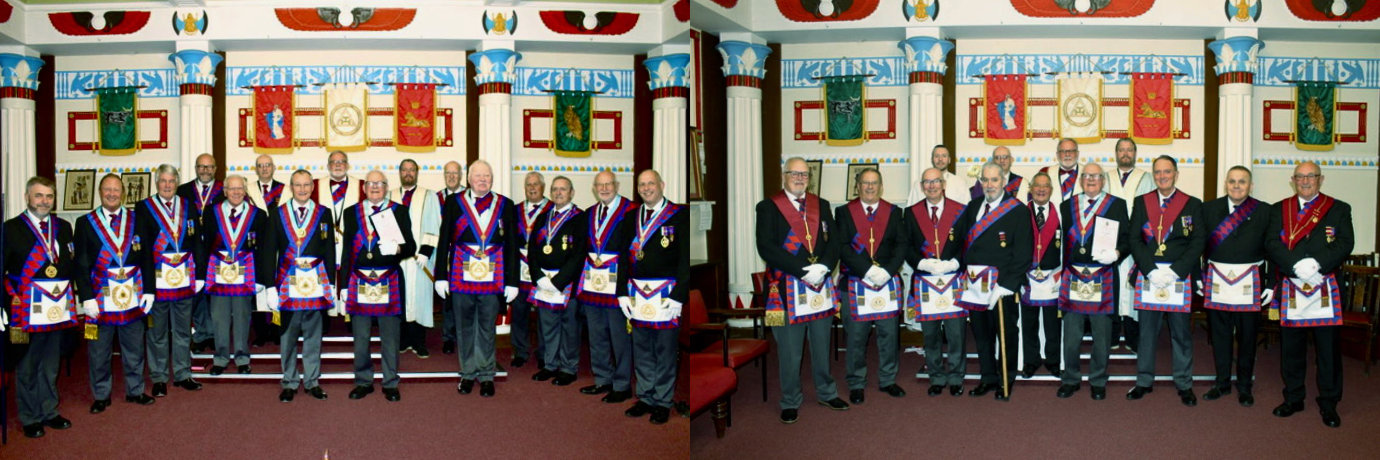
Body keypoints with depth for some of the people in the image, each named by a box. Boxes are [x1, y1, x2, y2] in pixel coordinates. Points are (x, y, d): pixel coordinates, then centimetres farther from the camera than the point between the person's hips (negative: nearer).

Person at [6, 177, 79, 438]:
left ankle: (49, 412, 28)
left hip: (57, 309, 4)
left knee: (50, 367, 16)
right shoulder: (11, 229, -4)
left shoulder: (64, 228, 10)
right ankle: (30, 419, 18)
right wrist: (6, 307, -14)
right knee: (27, 368, 7)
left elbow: (73, 266, 12)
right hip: (26, 311, -4)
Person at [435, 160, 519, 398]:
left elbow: (512, 246, 5)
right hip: (461, 277, 0)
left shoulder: (505, 206, 5)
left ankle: (486, 376, 16)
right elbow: (443, 242, 4)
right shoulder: (454, 203, 3)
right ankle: (468, 374, 20)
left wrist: (512, 281, 1)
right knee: (464, 328, 8)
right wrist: (441, 276, -1)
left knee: (487, 329, 6)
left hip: (492, 278, 0)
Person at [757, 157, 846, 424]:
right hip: (786, 289, -4)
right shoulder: (768, 207, -2)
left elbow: (833, 242, 8)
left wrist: (823, 267, -13)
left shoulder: (821, 206, 13)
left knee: (822, 346, 14)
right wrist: (803, 271, -17)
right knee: (789, 351, 1)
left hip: (821, 287, 4)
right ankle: (790, 402, 14)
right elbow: (766, 248, -12)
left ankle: (826, 393, 29)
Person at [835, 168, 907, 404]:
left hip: (888, 282, 2)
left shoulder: (893, 212, 10)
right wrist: (867, 270, -16)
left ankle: (887, 380, 19)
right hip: (855, 284, -2)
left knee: (890, 335, 5)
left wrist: (887, 270, -13)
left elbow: (901, 245, 3)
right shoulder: (844, 212, 4)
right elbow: (843, 247, -5)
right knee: (856, 337, 2)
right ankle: (856, 384, 13)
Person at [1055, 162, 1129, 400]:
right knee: (1071, 334, 5)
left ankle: (1098, 381, 17)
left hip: (1103, 279, -1)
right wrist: (1060, 267, 4)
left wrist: (1116, 253, -17)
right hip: (1073, 278, 2)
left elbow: (1126, 238, 2)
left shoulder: (1117, 206, 5)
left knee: (1102, 334, 5)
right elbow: (1061, 239, 11)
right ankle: (1071, 379, 18)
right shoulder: (1067, 206, 11)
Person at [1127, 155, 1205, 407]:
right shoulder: (1141, 202, 8)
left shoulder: (1193, 205, 5)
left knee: (1181, 333, 4)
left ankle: (1184, 384, 14)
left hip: (1180, 277, -1)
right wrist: (1151, 271, -10)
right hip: (1148, 275, 1)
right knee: (1147, 331, 5)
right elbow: (1135, 240, 3)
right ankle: (1144, 381, 16)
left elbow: (1197, 243, -1)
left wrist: (1175, 272, -12)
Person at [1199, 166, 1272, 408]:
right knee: (1219, 333, 7)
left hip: (1250, 283, -1)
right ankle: (1222, 383, 20)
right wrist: (1198, 276, 0)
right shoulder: (1209, 209, 5)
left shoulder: (1264, 212, 2)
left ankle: (1245, 385, 19)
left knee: (1247, 334, 6)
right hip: (1217, 279, 1)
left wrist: (1271, 284, -3)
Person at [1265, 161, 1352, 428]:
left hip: (1326, 289, -1)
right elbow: (1272, 244, -3)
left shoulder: (1339, 210, 7)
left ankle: (1328, 403, 13)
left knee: (1329, 349, 2)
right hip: (1290, 289, 1)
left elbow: (1345, 244, -5)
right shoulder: (1278, 210, 10)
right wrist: (1297, 266, -18)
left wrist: (1317, 264, -20)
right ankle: (1293, 398, 21)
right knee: (1291, 348, 8)